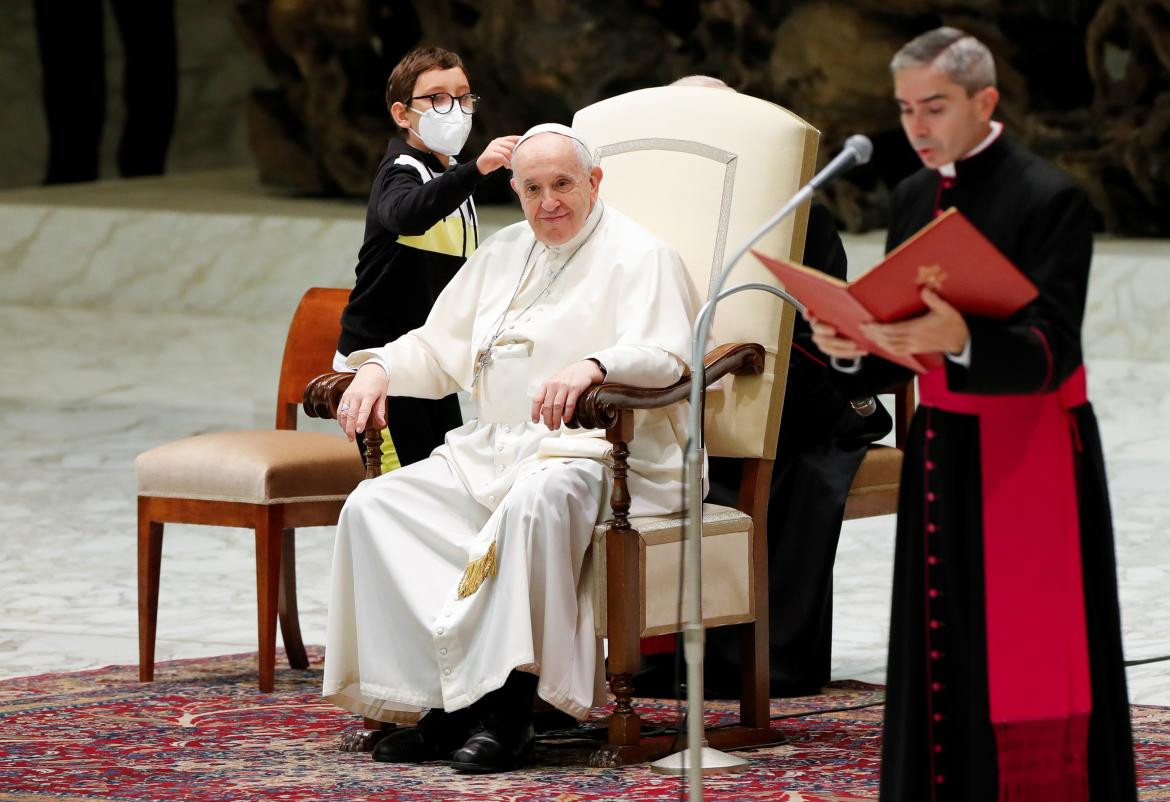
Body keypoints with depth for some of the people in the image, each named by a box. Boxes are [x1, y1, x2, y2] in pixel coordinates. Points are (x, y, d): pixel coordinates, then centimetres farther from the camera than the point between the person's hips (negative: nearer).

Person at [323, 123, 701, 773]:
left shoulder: (637, 257, -1)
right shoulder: (502, 257, 21)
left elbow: (665, 357, -18)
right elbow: (438, 349, 26)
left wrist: (591, 366, -38)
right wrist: (379, 367, 4)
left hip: (592, 453, -7)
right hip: (492, 452, 7)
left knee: (534, 501, -41)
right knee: (374, 507, -14)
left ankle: (507, 710, -39)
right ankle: (444, 700, -22)